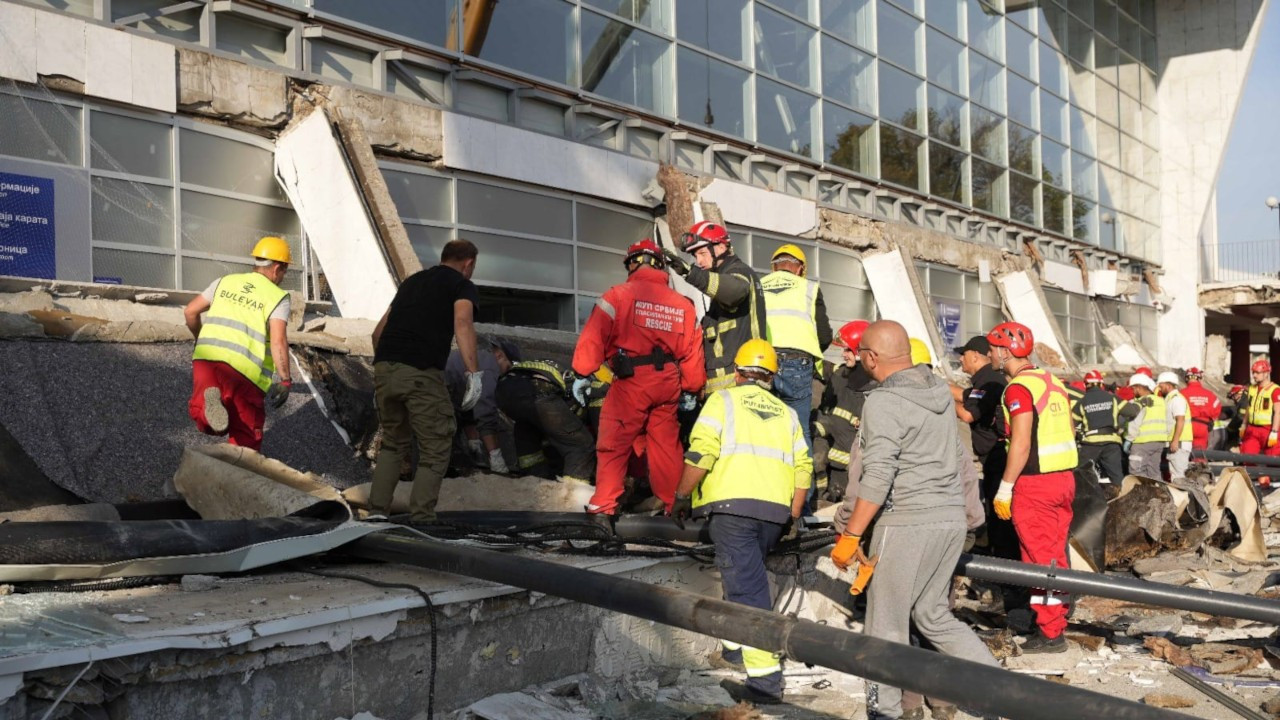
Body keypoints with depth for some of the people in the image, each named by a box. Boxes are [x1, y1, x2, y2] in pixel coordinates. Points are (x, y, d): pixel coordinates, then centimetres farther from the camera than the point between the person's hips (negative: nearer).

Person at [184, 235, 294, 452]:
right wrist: (284, 380, -8)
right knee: (246, 433, 11)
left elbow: (190, 311, 19)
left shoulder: (225, 282, 17)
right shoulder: (278, 297, 3)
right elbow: (278, 340, -11)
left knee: (203, 421, 11)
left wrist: (200, 339, 36)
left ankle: (208, 405, -21)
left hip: (206, 356, 3)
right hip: (244, 369, -3)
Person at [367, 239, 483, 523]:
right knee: (435, 451, 6)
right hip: (421, 373, -6)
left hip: (384, 368, 6)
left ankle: (377, 511, 15)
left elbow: (379, 330, 29)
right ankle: (420, 520, -1)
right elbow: (462, 323, -13)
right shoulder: (463, 286, 9)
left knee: (393, 443, 23)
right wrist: (474, 374, -19)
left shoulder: (412, 280, 27)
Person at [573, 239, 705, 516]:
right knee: (666, 445, 14)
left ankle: (604, 505, -3)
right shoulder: (683, 304, 10)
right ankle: (673, 504, 21)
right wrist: (690, 389, 19)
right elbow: (692, 350, 10)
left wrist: (582, 374, -7)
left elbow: (594, 336, -10)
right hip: (668, 384, 4)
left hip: (630, 382, -4)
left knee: (614, 444, 2)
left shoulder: (618, 295, -3)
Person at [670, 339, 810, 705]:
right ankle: (735, 646, 35)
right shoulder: (786, 413, 20)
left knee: (747, 586, -8)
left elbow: (700, 453, -7)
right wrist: (794, 515, 20)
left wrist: (682, 496, 2)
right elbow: (803, 468, 13)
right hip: (776, 510, 5)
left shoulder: (724, 400, 6)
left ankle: (765, 678, -14)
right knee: (747, 576, 25)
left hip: (732, 505, -5)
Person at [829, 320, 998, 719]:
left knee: (886, 625, 3)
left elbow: (877, 478, -20)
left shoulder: (883, 402, -14)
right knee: (934, 615, 19)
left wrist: (850, 536, -16)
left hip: (908, 523, -8)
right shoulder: (941, 392, 10)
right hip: (952, 520, 8)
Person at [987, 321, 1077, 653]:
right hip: (1065, 477, 8)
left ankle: (1050, 634, 3)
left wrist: (1005, 488, -16)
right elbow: (1070, 431, 17)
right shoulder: (1053, 381, 12)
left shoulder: (1019, 387, -14)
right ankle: (1057, 618, 24)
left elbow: (1021, 444, -20)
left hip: (1035, 484, -8)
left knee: (1039, 559, -1)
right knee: (1056, 553, 15)